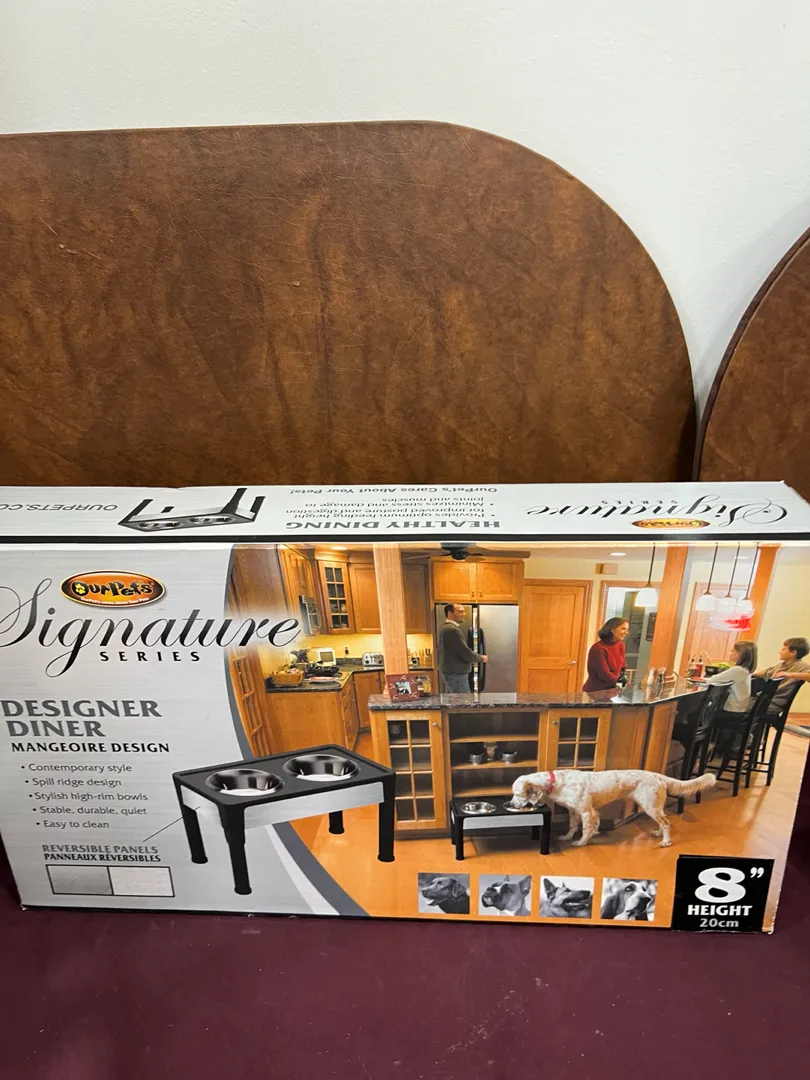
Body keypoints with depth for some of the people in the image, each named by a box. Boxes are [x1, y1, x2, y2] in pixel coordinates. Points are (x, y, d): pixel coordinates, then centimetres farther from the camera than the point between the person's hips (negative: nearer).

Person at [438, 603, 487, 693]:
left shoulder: (446, 628, 13)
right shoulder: (452, 630, -20)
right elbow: (466, 653, -21)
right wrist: (481, 658, -4)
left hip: (450, 673, 11)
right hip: (456, 675, -11)